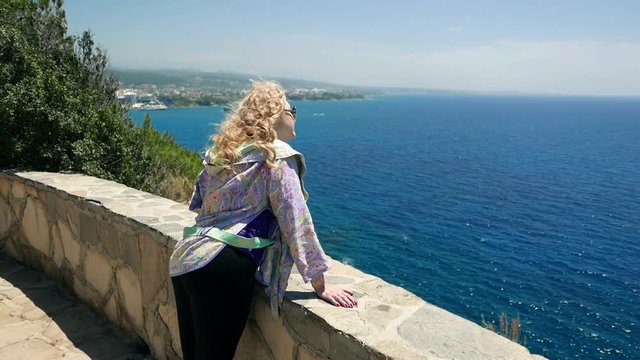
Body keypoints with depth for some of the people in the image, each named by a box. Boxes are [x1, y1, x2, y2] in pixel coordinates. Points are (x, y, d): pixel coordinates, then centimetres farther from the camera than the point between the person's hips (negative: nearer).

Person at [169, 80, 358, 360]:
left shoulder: (222, 151, 15)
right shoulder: (277, 155, -7)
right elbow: (297, 222, -10)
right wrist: (320, 285, -5)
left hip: (184, 259, 8)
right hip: (222, 271, -8)